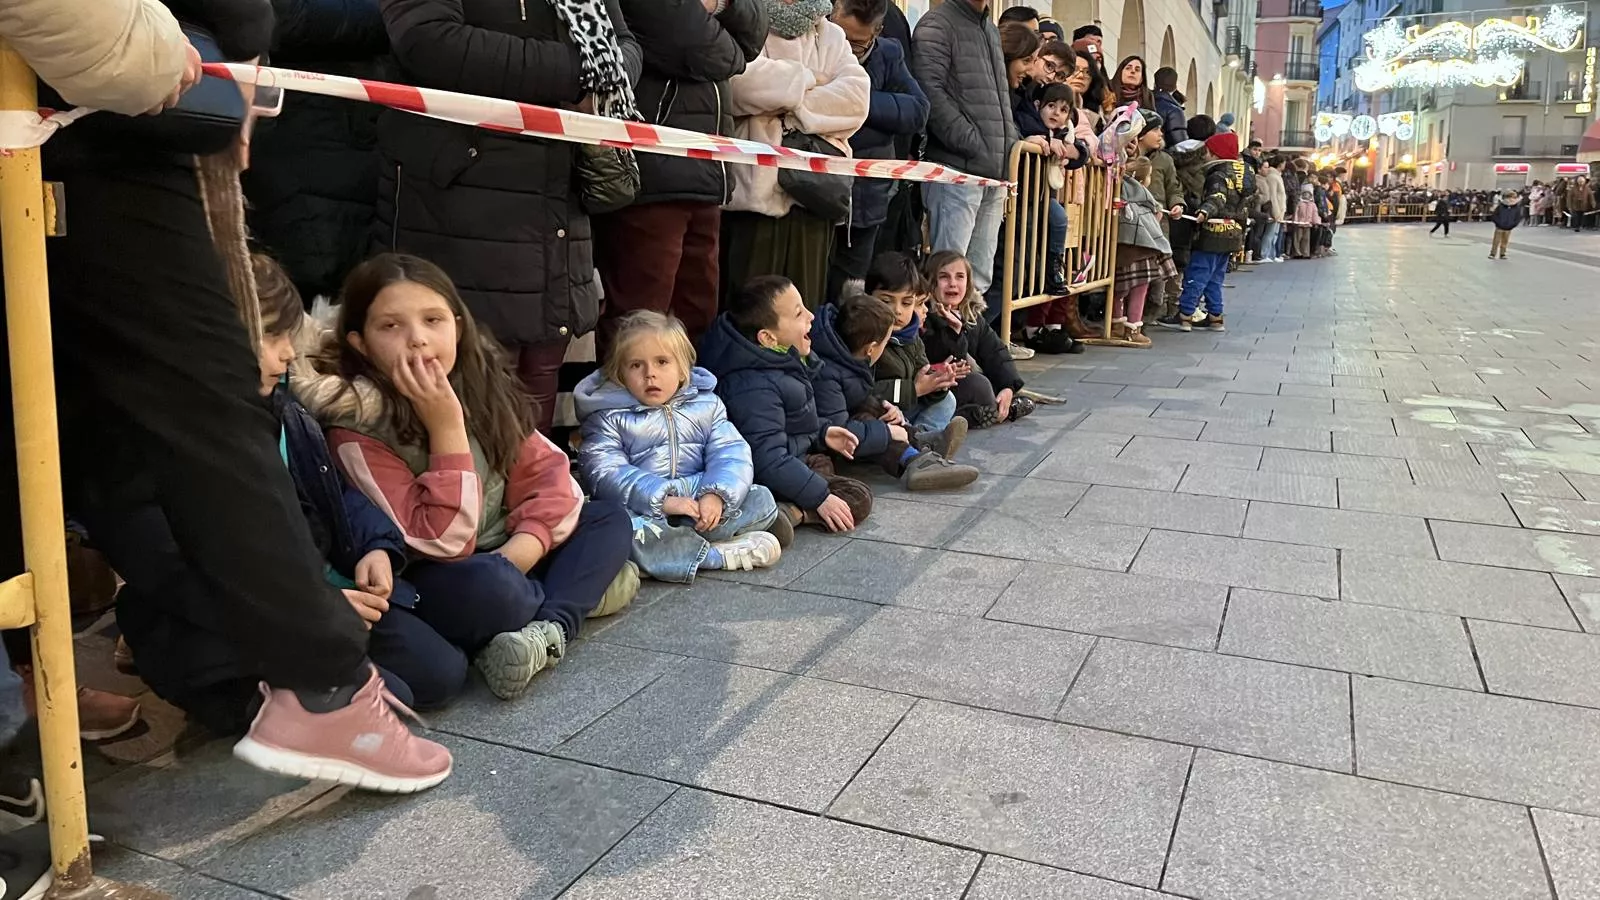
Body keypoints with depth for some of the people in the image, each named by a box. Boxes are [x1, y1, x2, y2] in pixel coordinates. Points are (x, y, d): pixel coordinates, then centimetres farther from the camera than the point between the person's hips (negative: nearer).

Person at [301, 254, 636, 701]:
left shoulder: (481, 383, -3)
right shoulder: (357, 430, -21)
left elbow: (547, 471, -3)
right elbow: (444, 543, -26)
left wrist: (519, 553, -19)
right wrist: (446, 427, -29)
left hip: (507, 561, 7)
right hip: (428, 587, -7)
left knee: (610, 518, -2)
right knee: (486, 585, -37)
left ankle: (549, 632, -23)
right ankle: (583, 588, -5)